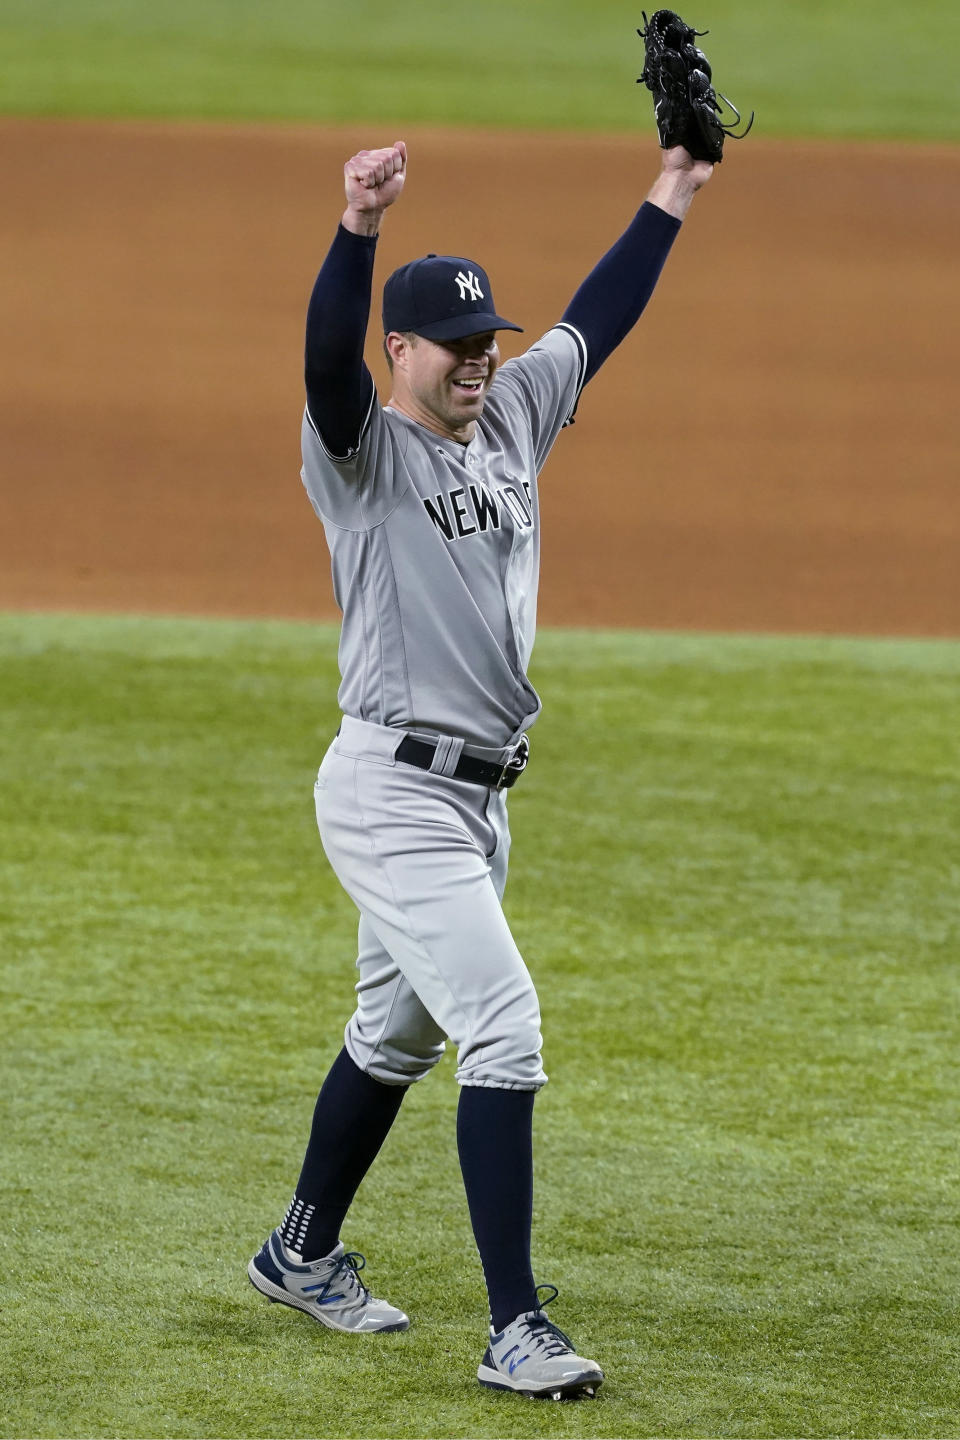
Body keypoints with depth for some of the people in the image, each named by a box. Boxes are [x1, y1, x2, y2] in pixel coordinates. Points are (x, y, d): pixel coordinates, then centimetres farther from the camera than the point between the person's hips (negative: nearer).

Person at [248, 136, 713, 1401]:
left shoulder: (512, 419, 11)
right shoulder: (366, 450, -10)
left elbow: (595, 323, 21)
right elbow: (328, 354, -30)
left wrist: (669, 200, 22)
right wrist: (358, 230, -45)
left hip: (478, 796, 9)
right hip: (393, 789, -9)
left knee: (398, 1036, 20)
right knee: (504, 1025, -16)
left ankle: (304, 1258, 38)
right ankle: (516, 1331, -17)